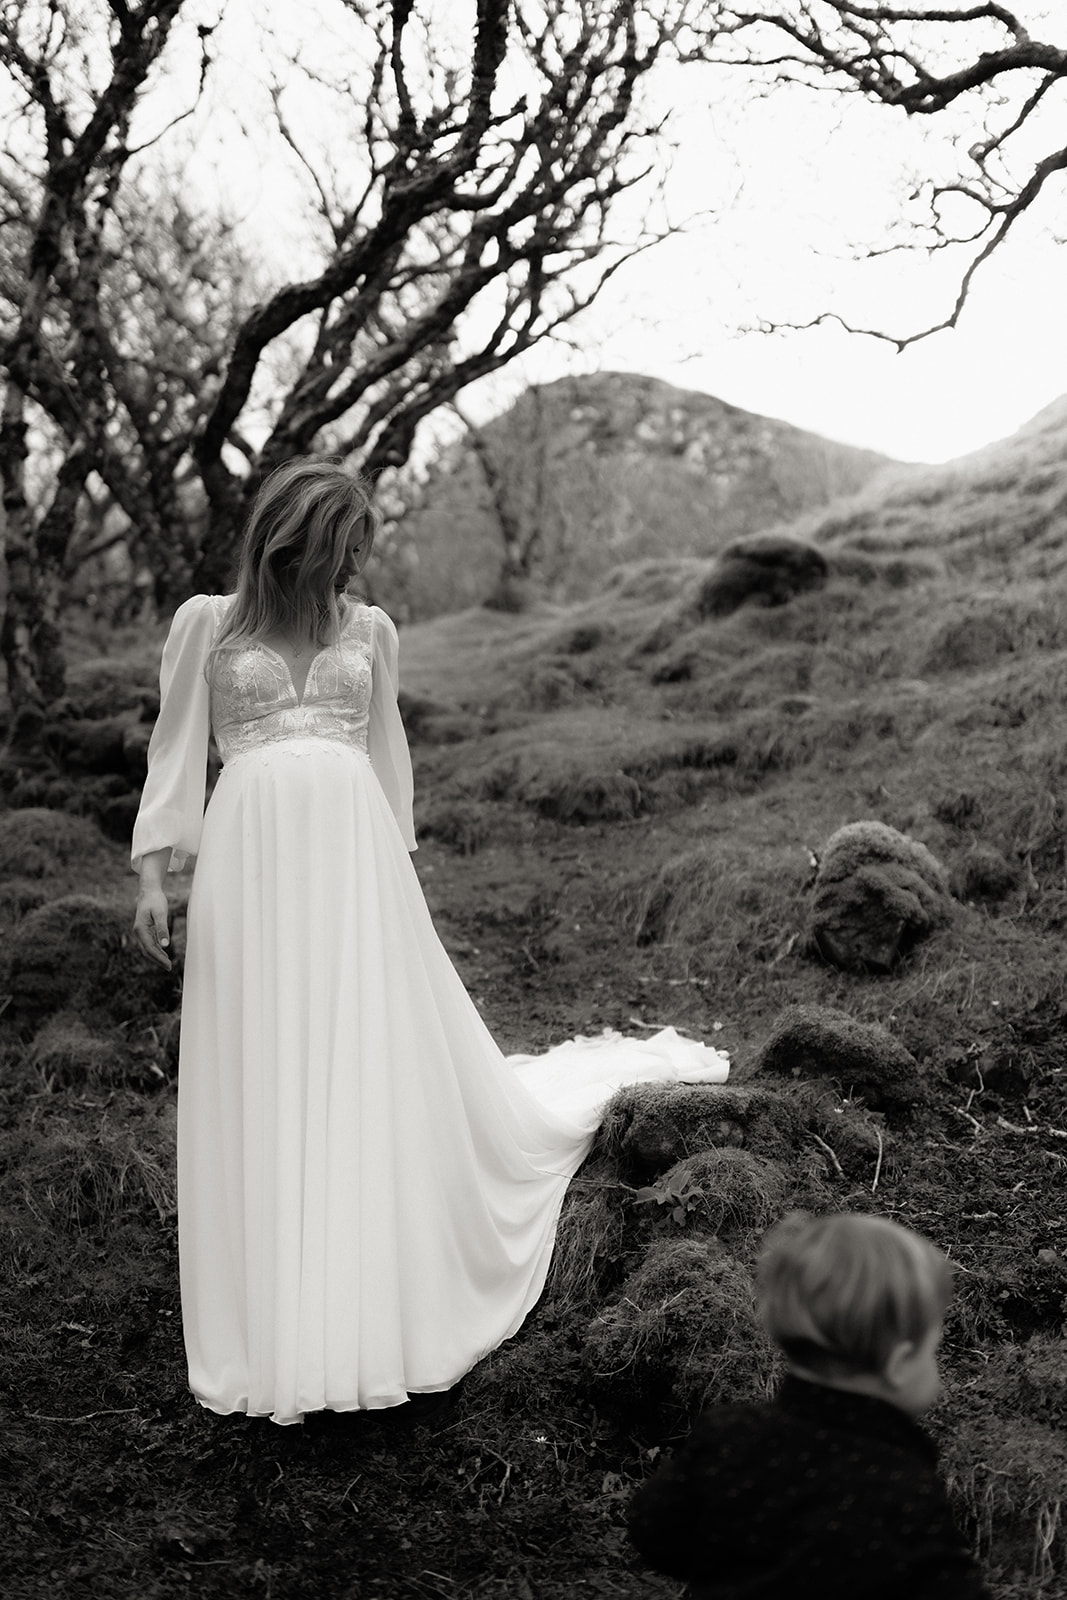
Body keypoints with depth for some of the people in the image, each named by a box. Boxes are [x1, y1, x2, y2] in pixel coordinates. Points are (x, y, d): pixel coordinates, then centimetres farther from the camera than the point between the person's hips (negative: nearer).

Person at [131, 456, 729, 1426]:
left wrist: (396, 864, 18)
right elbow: (175, 751, 7)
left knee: (381, 1069, 2)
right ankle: (279, 1332, 15)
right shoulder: (207, 623, 5)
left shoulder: (368, 629, 10)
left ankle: (380, 1310, 16)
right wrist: (153, 876, 1)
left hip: (355, 857, 2)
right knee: (266, 1085, 3)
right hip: (252, 865, -2)